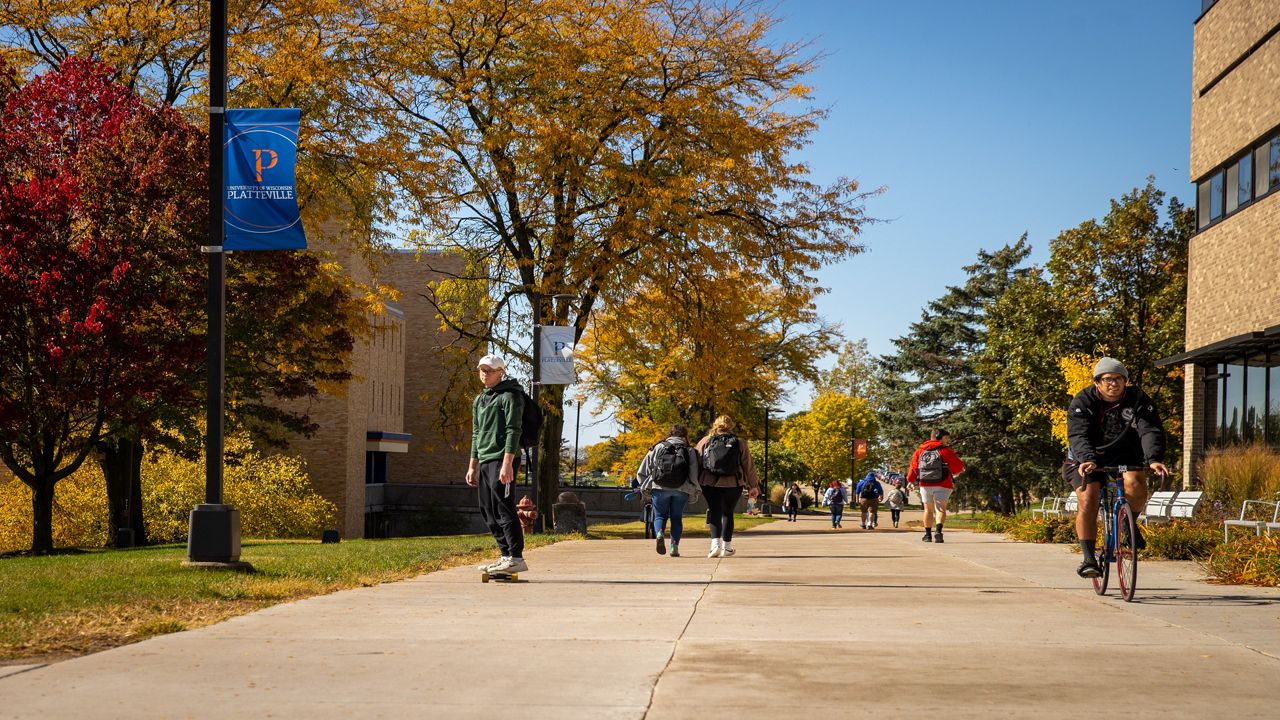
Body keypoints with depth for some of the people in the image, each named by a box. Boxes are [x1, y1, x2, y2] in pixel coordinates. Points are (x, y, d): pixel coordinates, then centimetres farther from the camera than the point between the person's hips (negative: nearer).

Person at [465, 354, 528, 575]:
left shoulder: (509, 396, -6)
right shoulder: (479, 400, 20)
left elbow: (513, 431, -14)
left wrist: (507, 463, -22)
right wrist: (473, 466, 21)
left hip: (502, 461, -9)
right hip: (485, 462, 9)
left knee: (503, 509, -13)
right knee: (488, 512, 9)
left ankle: (516, 558, -12)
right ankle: (506, 555, 15)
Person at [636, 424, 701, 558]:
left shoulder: (657, 448, 11)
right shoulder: (689, 451, 10)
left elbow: (641, 473, 8)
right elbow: (694, 476, 2)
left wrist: (646, 489, 17)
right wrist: (693, 494, 12)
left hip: (659, 488, 0)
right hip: (681, 490, 0)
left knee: (660, 515, 10)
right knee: (677, 517, 13)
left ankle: (659, 533, -19)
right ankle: (674, 545, 1)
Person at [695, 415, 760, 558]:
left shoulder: (705, 442, 7)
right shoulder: (740, 443, 6)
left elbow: (696, 463, 5)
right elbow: (749, 466, 7)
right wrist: (753, 486, 13)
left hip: (710, 484, -1)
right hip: (733, 485, 1)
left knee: (715, 513, 0)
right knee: (727, 513, 15)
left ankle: (716, 543, -20)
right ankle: (727, 547, 17)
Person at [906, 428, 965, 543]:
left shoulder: (919, 451, 9)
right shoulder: (946, 451, -3)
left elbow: (913, 468, 8)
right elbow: (959, 468, -3)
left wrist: (910, 480, 25)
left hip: (925, 485, 4)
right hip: (942, 486, -3)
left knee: (928, 509, 16)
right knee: (940, 508, -4)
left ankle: (928, 534, 18)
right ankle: (938, 531, -27)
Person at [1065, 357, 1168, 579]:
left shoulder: (1138, 400, -10)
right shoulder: (1082, 402, -15)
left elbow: (1151, 430, -23)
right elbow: (1078, 435, -29)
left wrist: (1154, 459, -43)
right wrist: (1087, 459, -50)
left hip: (1124, 456, 1)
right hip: (1087, 460, -1)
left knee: (1135, 484, -28)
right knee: (1088, 502, -21)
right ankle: (1088, 558, -15)